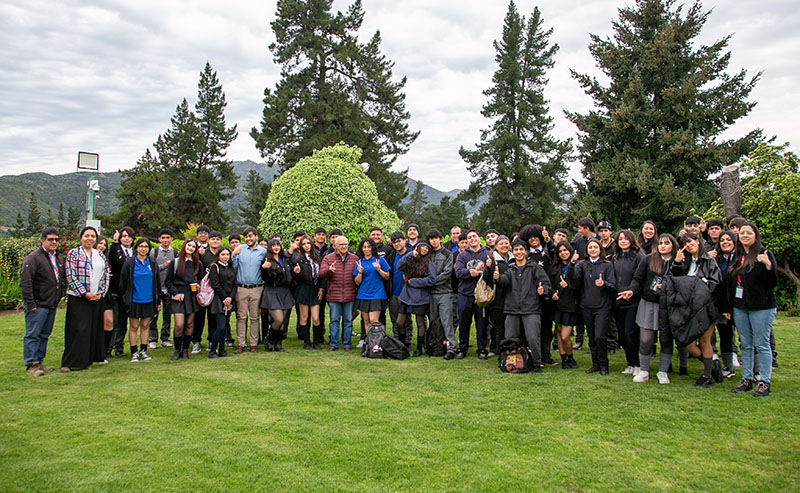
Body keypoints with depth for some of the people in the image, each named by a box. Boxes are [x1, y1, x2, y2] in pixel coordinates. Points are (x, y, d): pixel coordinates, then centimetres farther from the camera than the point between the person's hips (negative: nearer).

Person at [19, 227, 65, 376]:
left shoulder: (59, 257, 13)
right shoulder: (33, 258, -11)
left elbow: (62, 277, 27)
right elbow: (25, 283, -15)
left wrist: (58, 298, 18)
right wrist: (30, 304, -17)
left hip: (52, 305, 8)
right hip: (37, 305, -8)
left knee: (44, 335, 14)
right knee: (33, 335, -3)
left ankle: (39, 362, 23)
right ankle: (31, 365, 3)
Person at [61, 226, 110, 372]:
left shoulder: (100, 255, 12)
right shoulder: (73, 254, -1)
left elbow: (106, 275, 11)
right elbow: (70, 276, -9)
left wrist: (101, 292, -4)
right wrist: (85, 293, -14)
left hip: (97, 298, 5)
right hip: (78, 298, -5)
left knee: (94, 329, 6)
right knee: (78, 330, -8)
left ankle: (87, 360, 15)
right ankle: (69, 362, 0)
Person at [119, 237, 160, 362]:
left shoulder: (152, 263, 6)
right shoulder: (129, 263, -3)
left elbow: (157, 282, 11)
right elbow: (123, 282, 0)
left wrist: (158, 300, 9)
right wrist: (124, 298, -3)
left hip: (149, 300, 3)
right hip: (134, 300, -3)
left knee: (145, 325, 8)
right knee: (134, 326, 3)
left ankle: (143, 351, 17)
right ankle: (134, 353, 10)